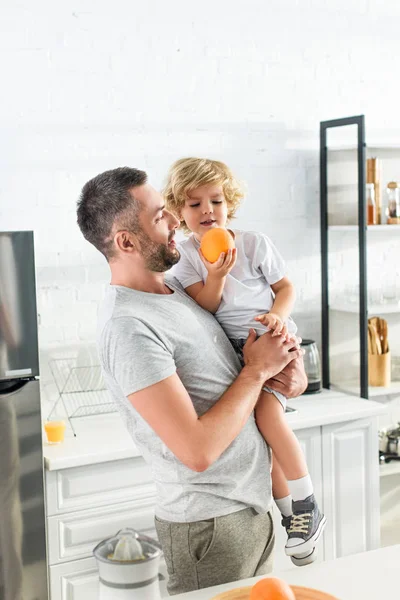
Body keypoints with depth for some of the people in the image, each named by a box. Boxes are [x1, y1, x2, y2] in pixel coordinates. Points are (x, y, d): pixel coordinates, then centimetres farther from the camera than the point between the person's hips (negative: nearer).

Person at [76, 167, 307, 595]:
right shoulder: (129, 327, -23)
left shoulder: (174, 287, 5)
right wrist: (258, 369, -15)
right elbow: (198, 451, -27)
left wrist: (291, 362, -4)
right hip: (211, 526, -8)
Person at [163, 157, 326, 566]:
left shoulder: (255, 243, -2)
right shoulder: (186, 256, 2)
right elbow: (202, 309, -5)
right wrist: (215, 276, -23)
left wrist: (278, 315, -15)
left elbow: (286, 287, 4)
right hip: (231, 348, 4)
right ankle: (290, 515, 18)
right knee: (256, 429, 3)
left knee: (266, 410, -25)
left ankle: (306, 506, -11)